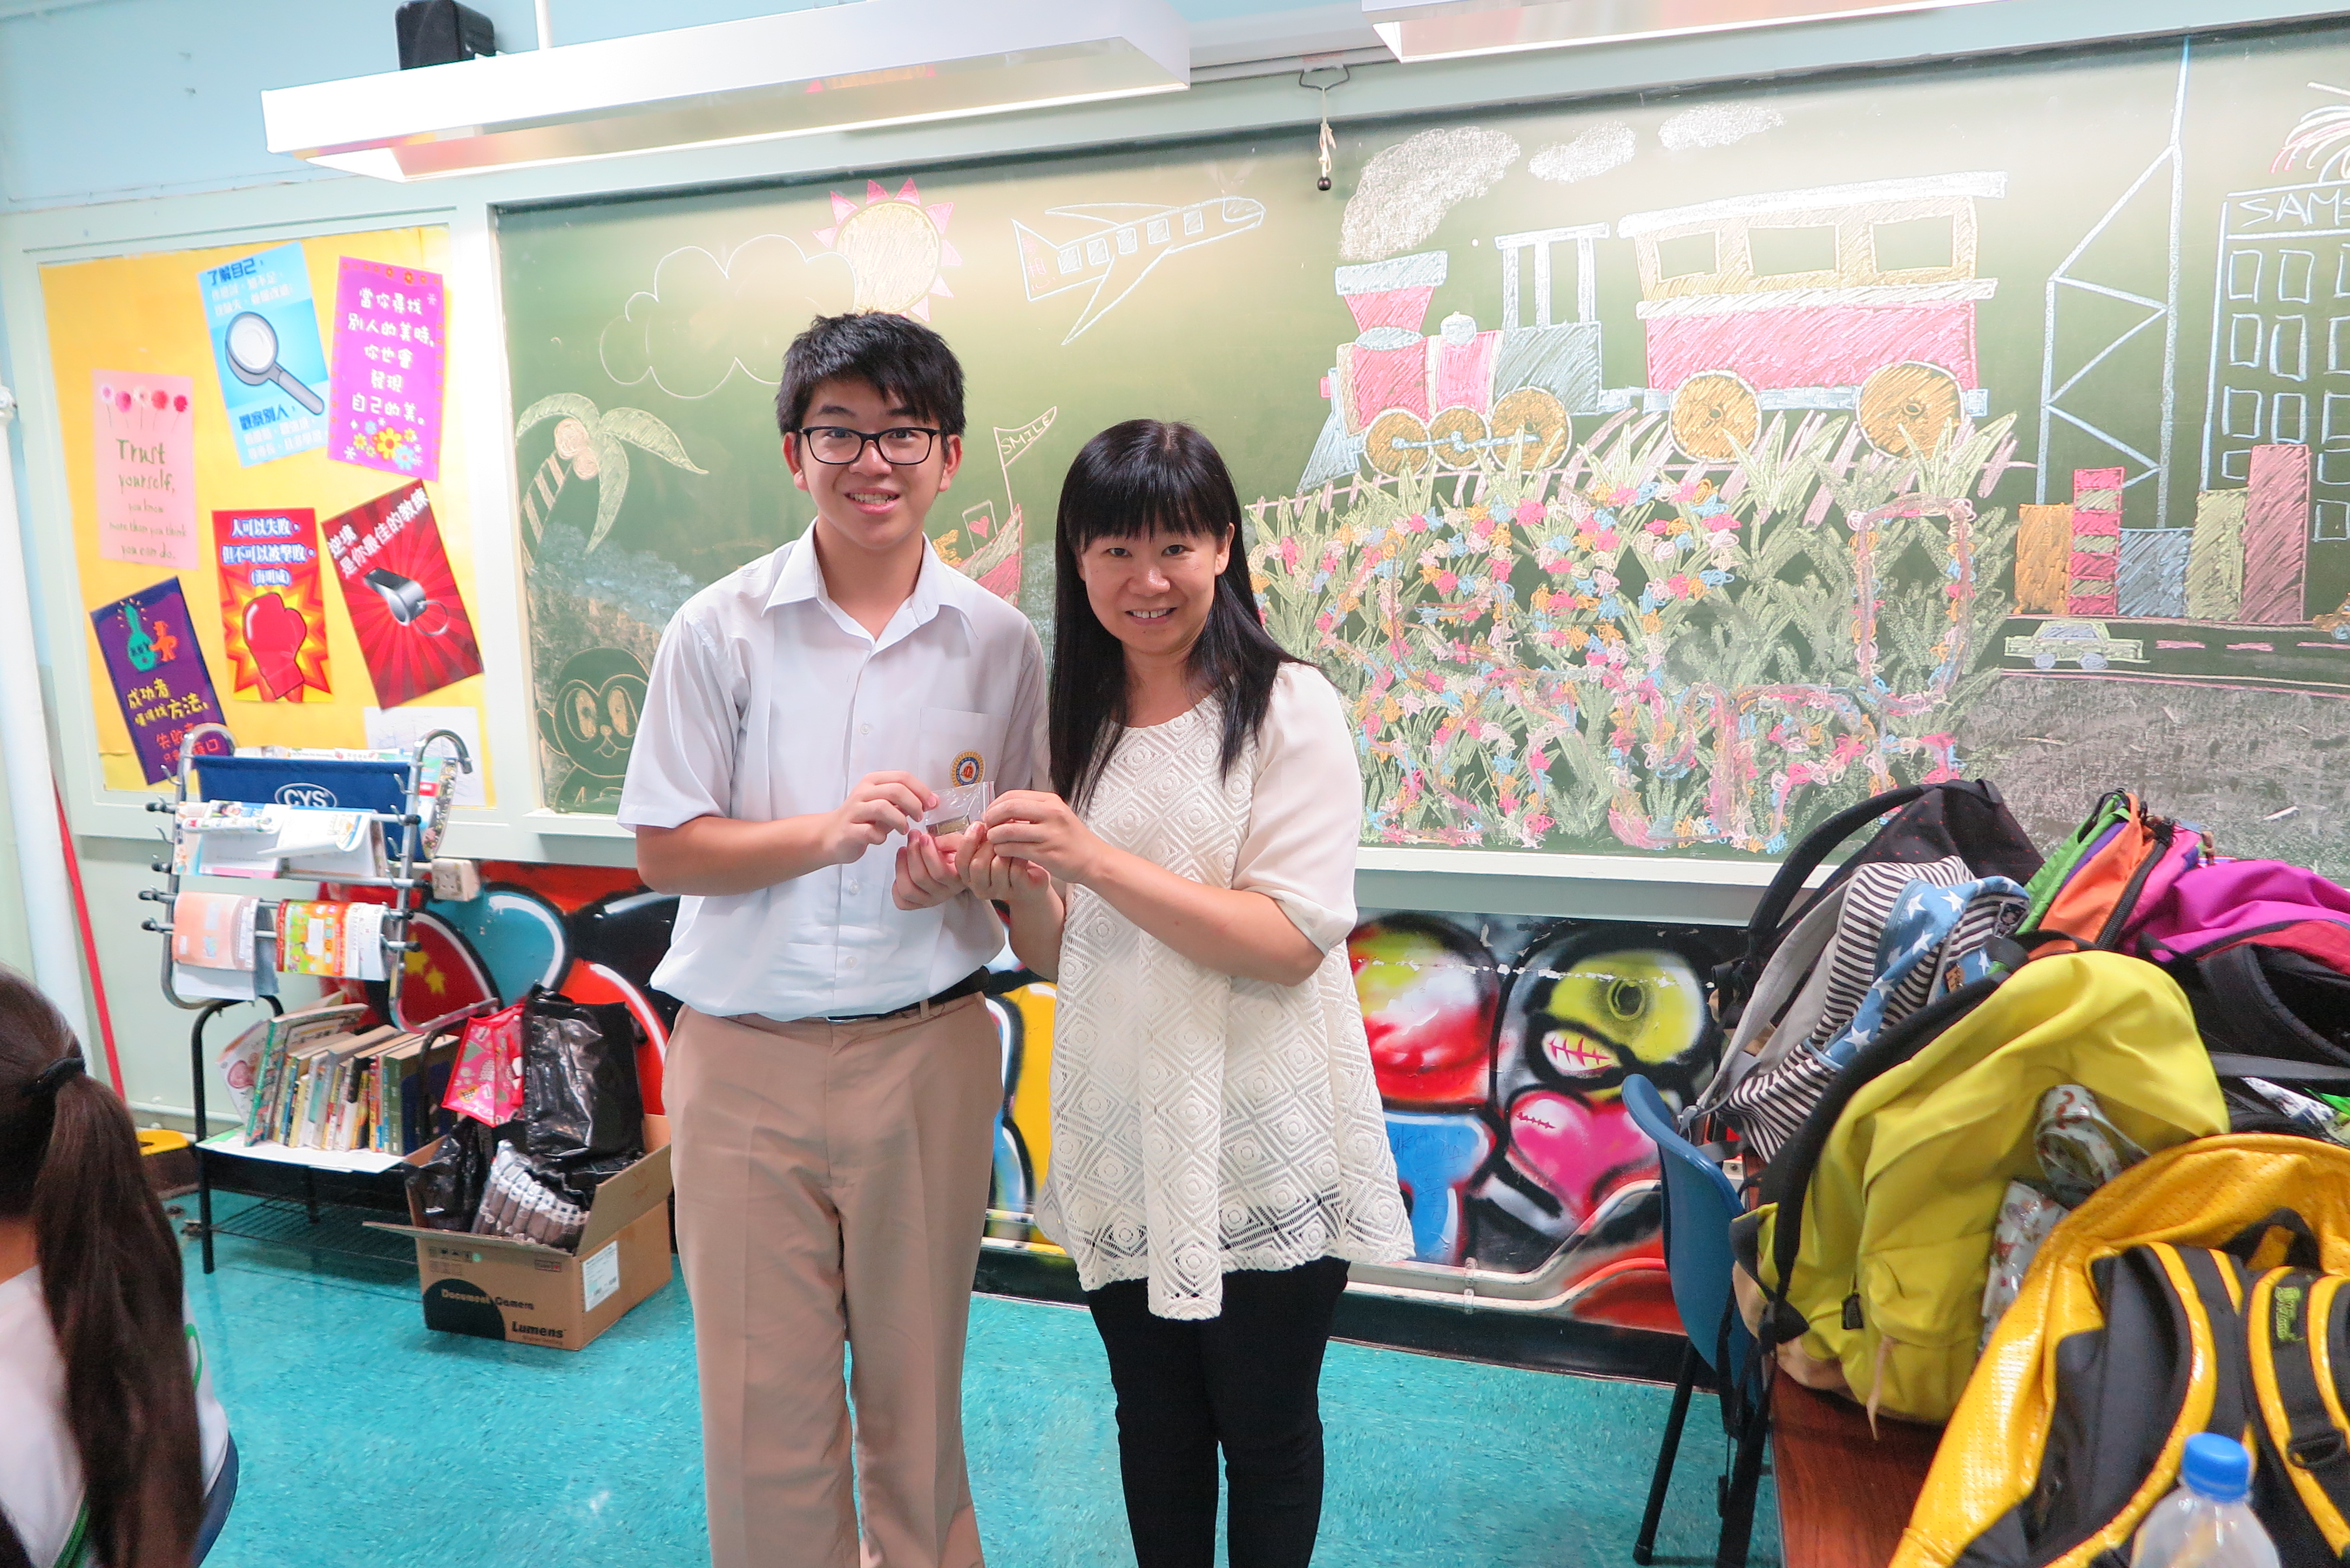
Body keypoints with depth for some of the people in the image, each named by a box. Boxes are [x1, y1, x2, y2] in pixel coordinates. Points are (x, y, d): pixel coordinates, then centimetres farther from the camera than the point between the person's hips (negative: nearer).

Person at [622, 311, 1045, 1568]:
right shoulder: (721, 629, -3)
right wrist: (826, 831, -18)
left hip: (927, 1052, 1)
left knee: (918, 1376, 15)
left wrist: (958, 872, -14)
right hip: (746, 1057, 0)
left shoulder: (999, 642, 1)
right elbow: (663, 850, -2)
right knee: (762, 1392, 10)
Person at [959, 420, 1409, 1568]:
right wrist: (1017, 890, -11)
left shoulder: (1289, 708, -10)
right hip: (1119, 1139, 5)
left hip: (1256, 1144, -4)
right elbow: (1059, 959, 11)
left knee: (1266, 1430, 14)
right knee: (1154, 1418, 21)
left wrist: (1095, 860, -24)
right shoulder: (1075, 722, 7)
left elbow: (1294, 939, -19)